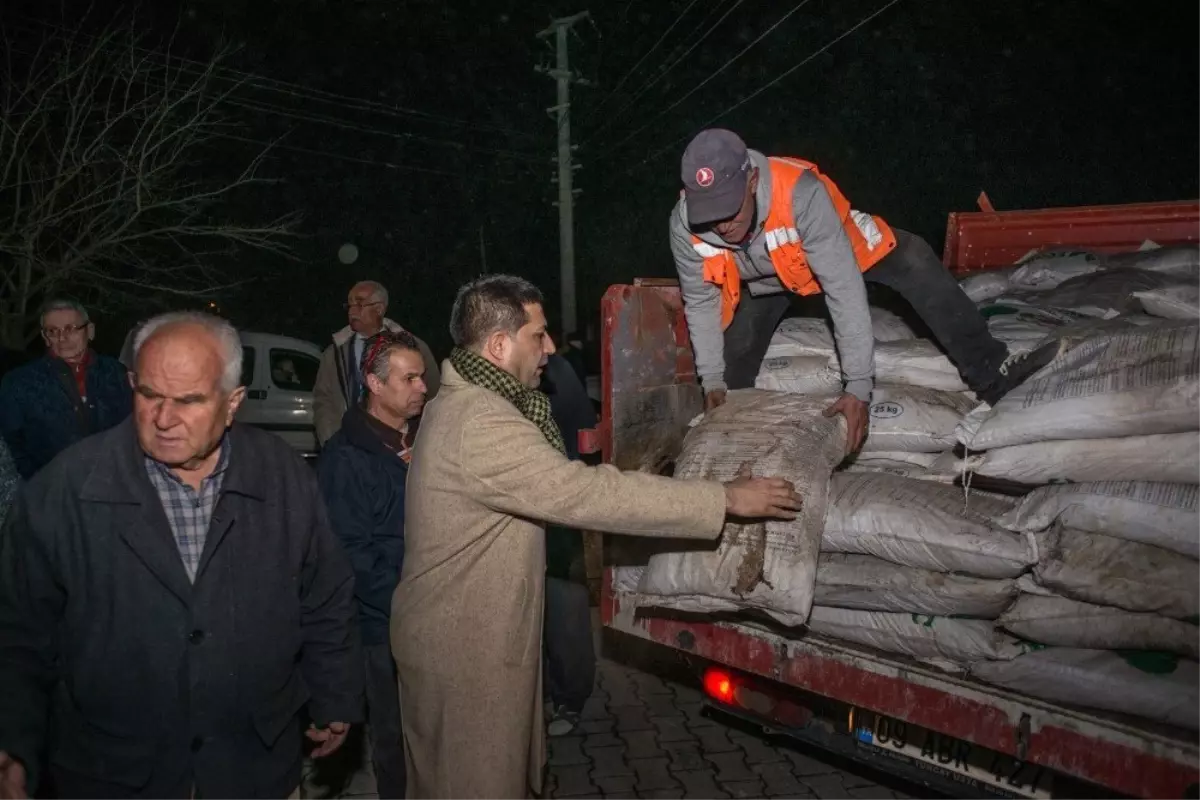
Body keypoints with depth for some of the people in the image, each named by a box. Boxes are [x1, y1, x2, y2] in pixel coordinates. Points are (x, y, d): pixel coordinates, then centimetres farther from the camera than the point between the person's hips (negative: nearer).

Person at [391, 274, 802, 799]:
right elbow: (586, 494, -32)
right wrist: (726, 499, -28)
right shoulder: (480, 424, -28)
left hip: (472, 629, 10)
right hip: (464, 645, -10)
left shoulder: (465, 403, 8)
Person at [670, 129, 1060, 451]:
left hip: (831, 249, -2)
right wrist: (712, 381, -15)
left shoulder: (800, 193, -44)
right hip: (762, 283, 3)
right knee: (733, 362, 1)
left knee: (913, 262, -24)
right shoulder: (685, 226, -34)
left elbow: (845, 289, -42)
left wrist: (858, 386, -43)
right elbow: (701, 303, -16)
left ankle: (988, 371, -17)